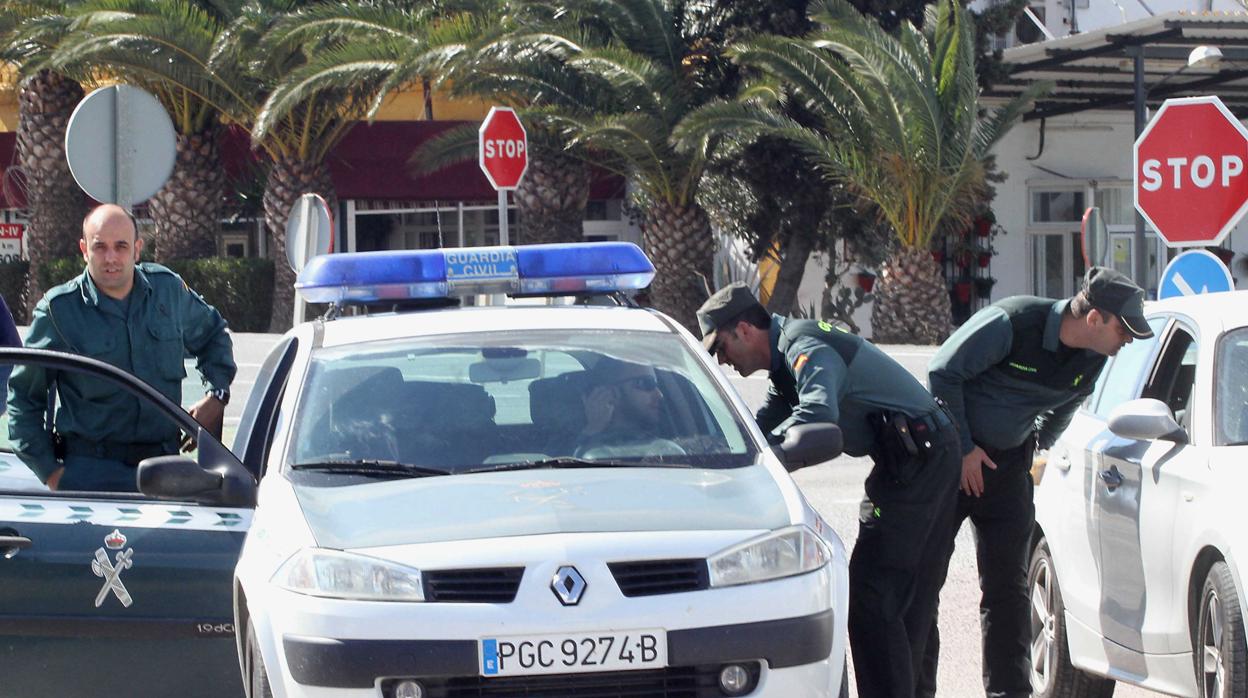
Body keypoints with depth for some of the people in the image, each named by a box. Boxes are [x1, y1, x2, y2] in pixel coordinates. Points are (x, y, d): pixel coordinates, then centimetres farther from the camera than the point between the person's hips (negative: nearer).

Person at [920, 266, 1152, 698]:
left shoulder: (1091, 360, -3)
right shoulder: (1012, 323, -24)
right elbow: (942, 372, -18)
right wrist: (963, 449, -14)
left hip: (1006, 464, 5)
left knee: (1007, 588, 2)